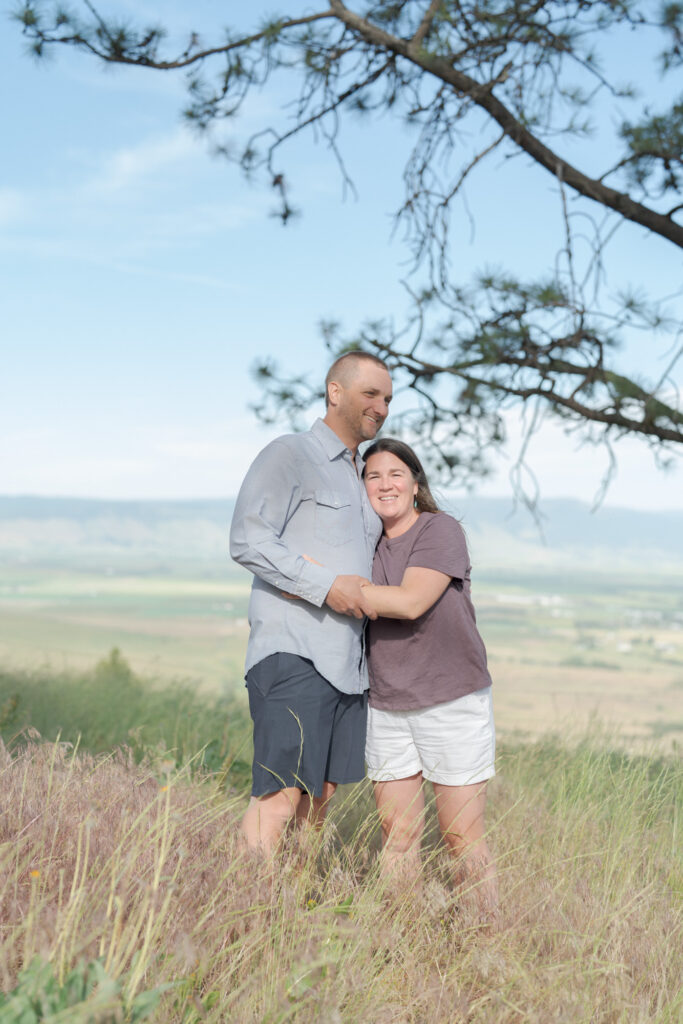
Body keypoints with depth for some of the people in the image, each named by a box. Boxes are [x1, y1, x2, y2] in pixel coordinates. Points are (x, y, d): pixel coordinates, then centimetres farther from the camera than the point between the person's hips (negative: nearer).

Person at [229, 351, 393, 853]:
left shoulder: (362, 476, 23)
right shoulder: (289, 455, -2)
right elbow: (248, 540, -13)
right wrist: (327, 585, -18)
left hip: (347, 659, 8)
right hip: (293, 652, -8)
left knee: (321, 793, 8)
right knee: (280, 794, -13)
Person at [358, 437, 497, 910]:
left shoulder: (442, 531, -8)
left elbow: (410, 602, -21)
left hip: (453, 702, -5)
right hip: (387, 707, 5)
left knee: (462, 836, -1)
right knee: (396, 832, 4)